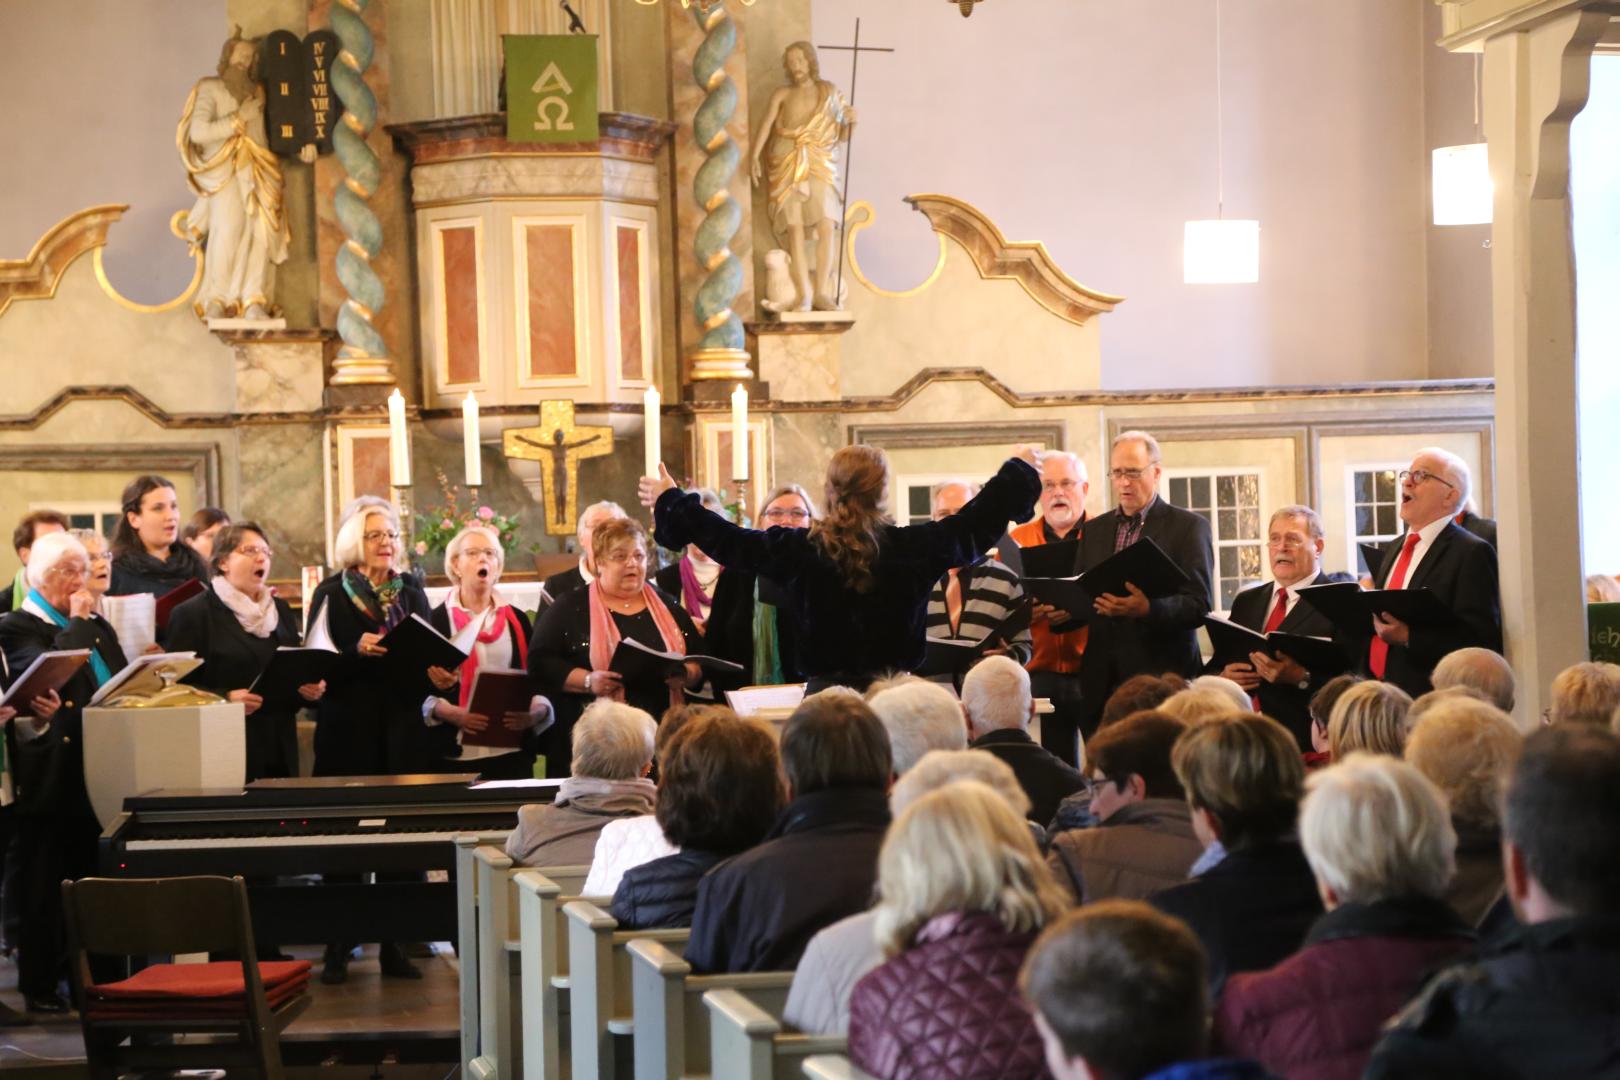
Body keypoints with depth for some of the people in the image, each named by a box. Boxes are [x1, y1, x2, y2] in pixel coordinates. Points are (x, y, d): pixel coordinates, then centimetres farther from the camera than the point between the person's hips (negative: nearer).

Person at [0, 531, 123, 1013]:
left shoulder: (96, 626, 18)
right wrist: (77, 622, -12)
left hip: (98, 772, 6)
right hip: (50, 778, -6)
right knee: (45, 887, 1)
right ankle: (40, 986, 8)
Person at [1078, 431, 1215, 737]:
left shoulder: (1188, 527, 2)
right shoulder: (1094, 530, 17)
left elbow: (1199, 605, -8)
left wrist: (1146, 609, -25)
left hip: (1162, 678, -4)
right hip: (1102, 682, 4)